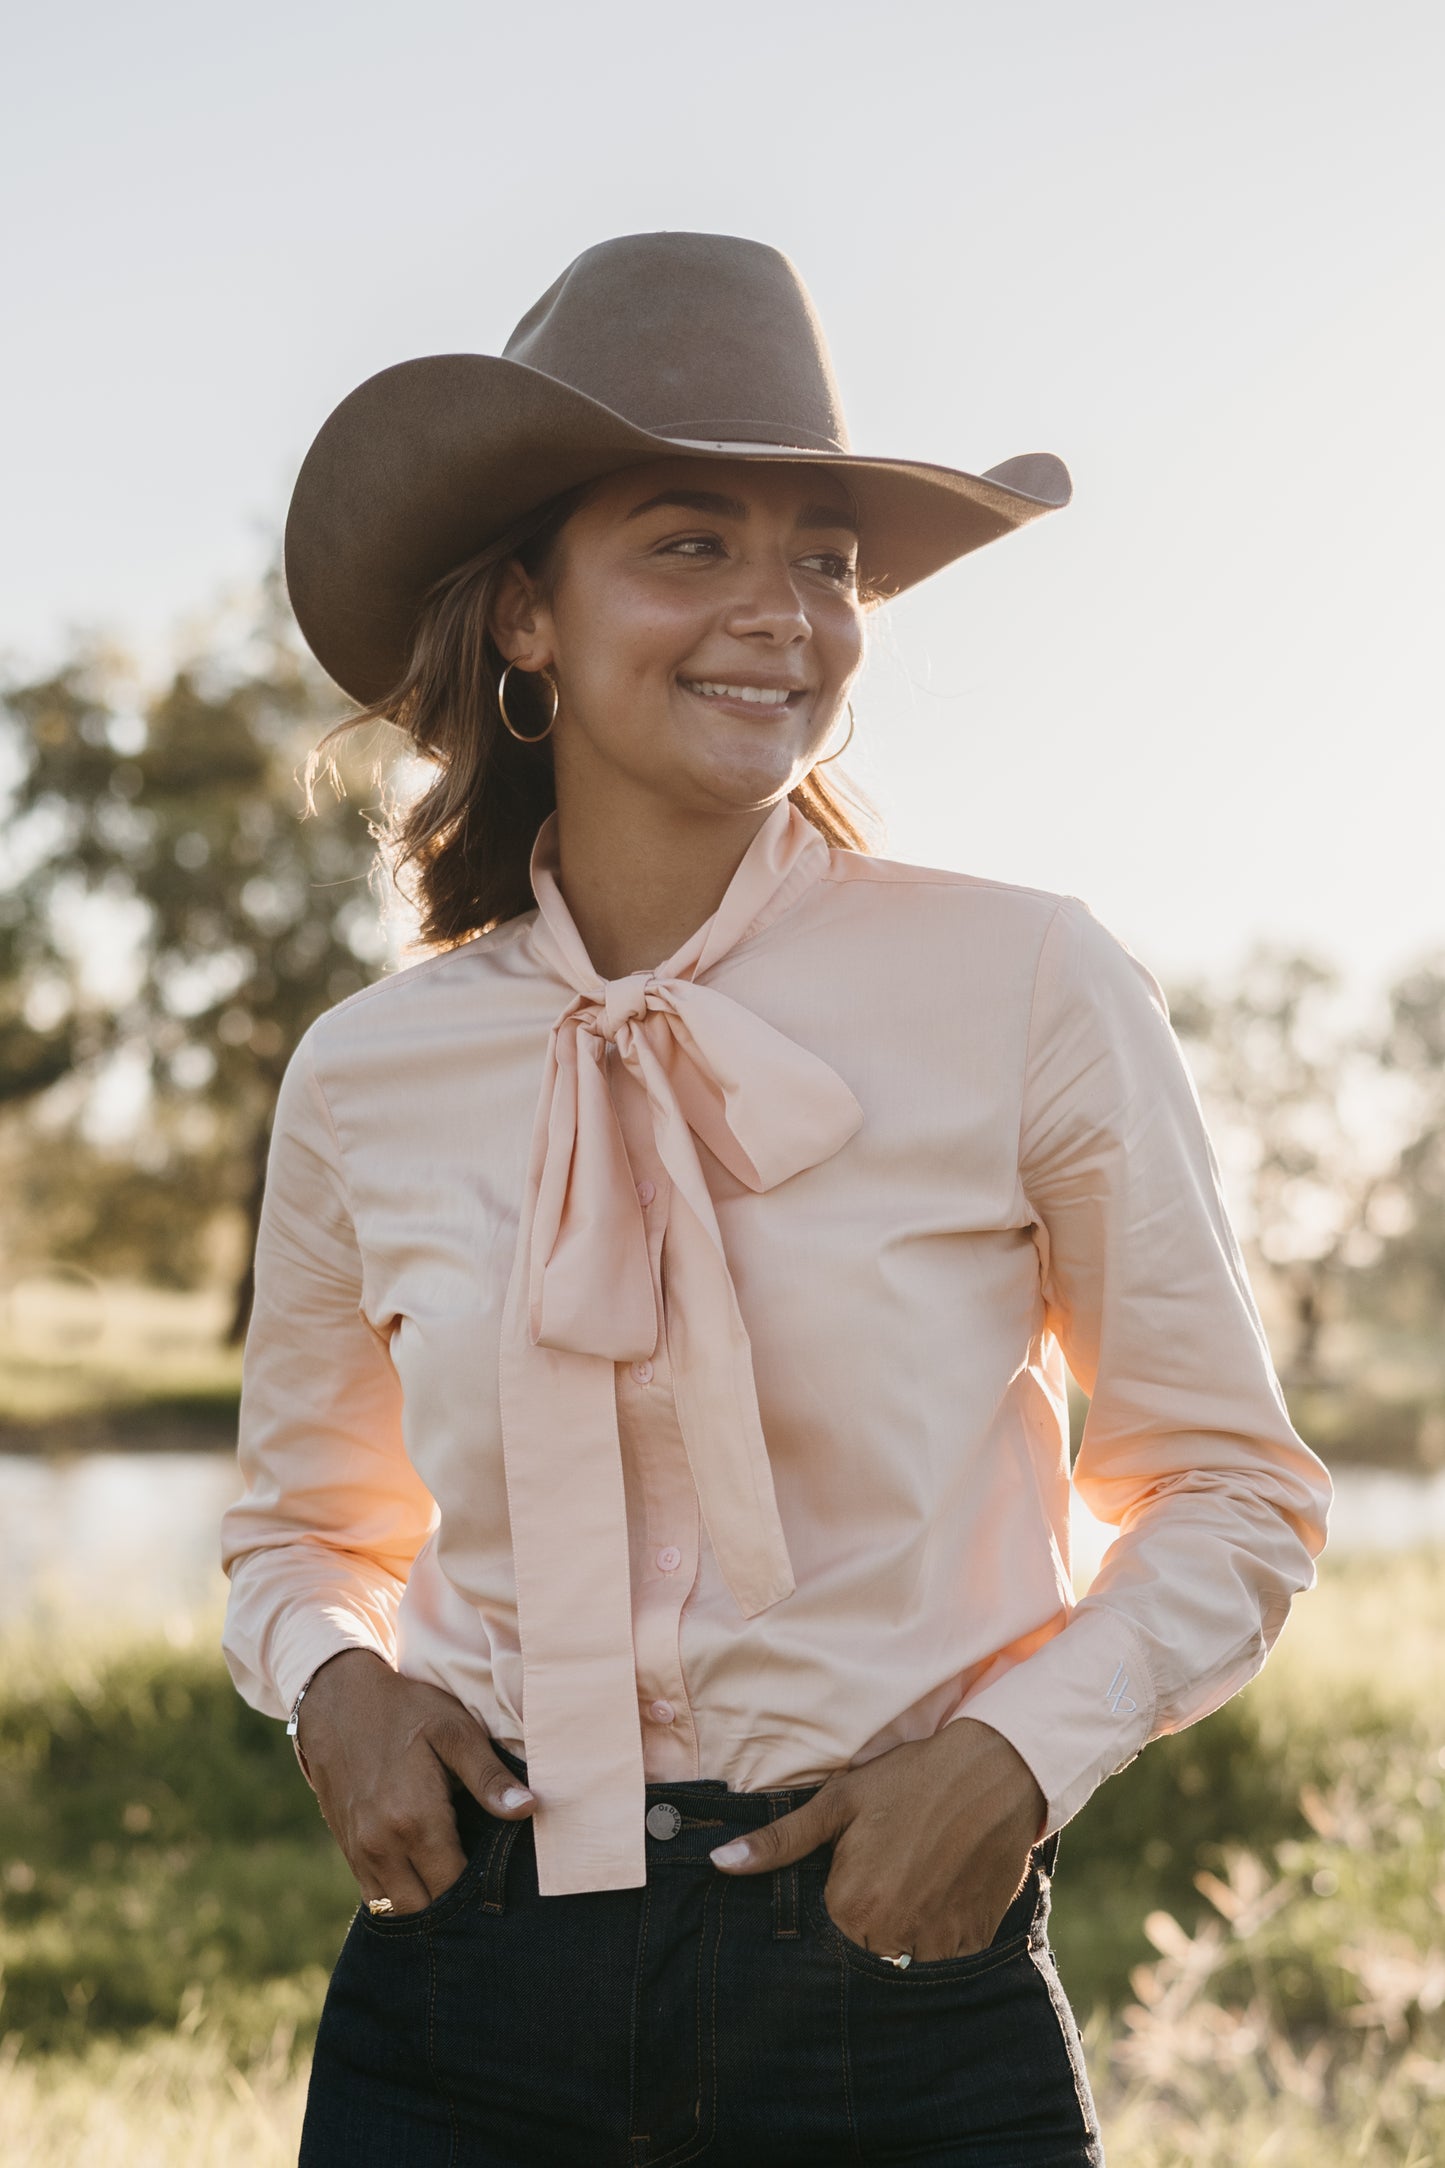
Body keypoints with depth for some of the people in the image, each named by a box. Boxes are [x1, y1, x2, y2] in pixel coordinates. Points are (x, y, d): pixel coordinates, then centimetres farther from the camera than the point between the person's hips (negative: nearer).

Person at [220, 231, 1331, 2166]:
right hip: (464, 2010, 2)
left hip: (897, 2011, -2)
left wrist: (1020, 1748, -13)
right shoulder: (367, 1079, 0)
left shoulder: (1028, 991, -7)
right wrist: (334, 1682, -5)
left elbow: (1234, 1490, 2)